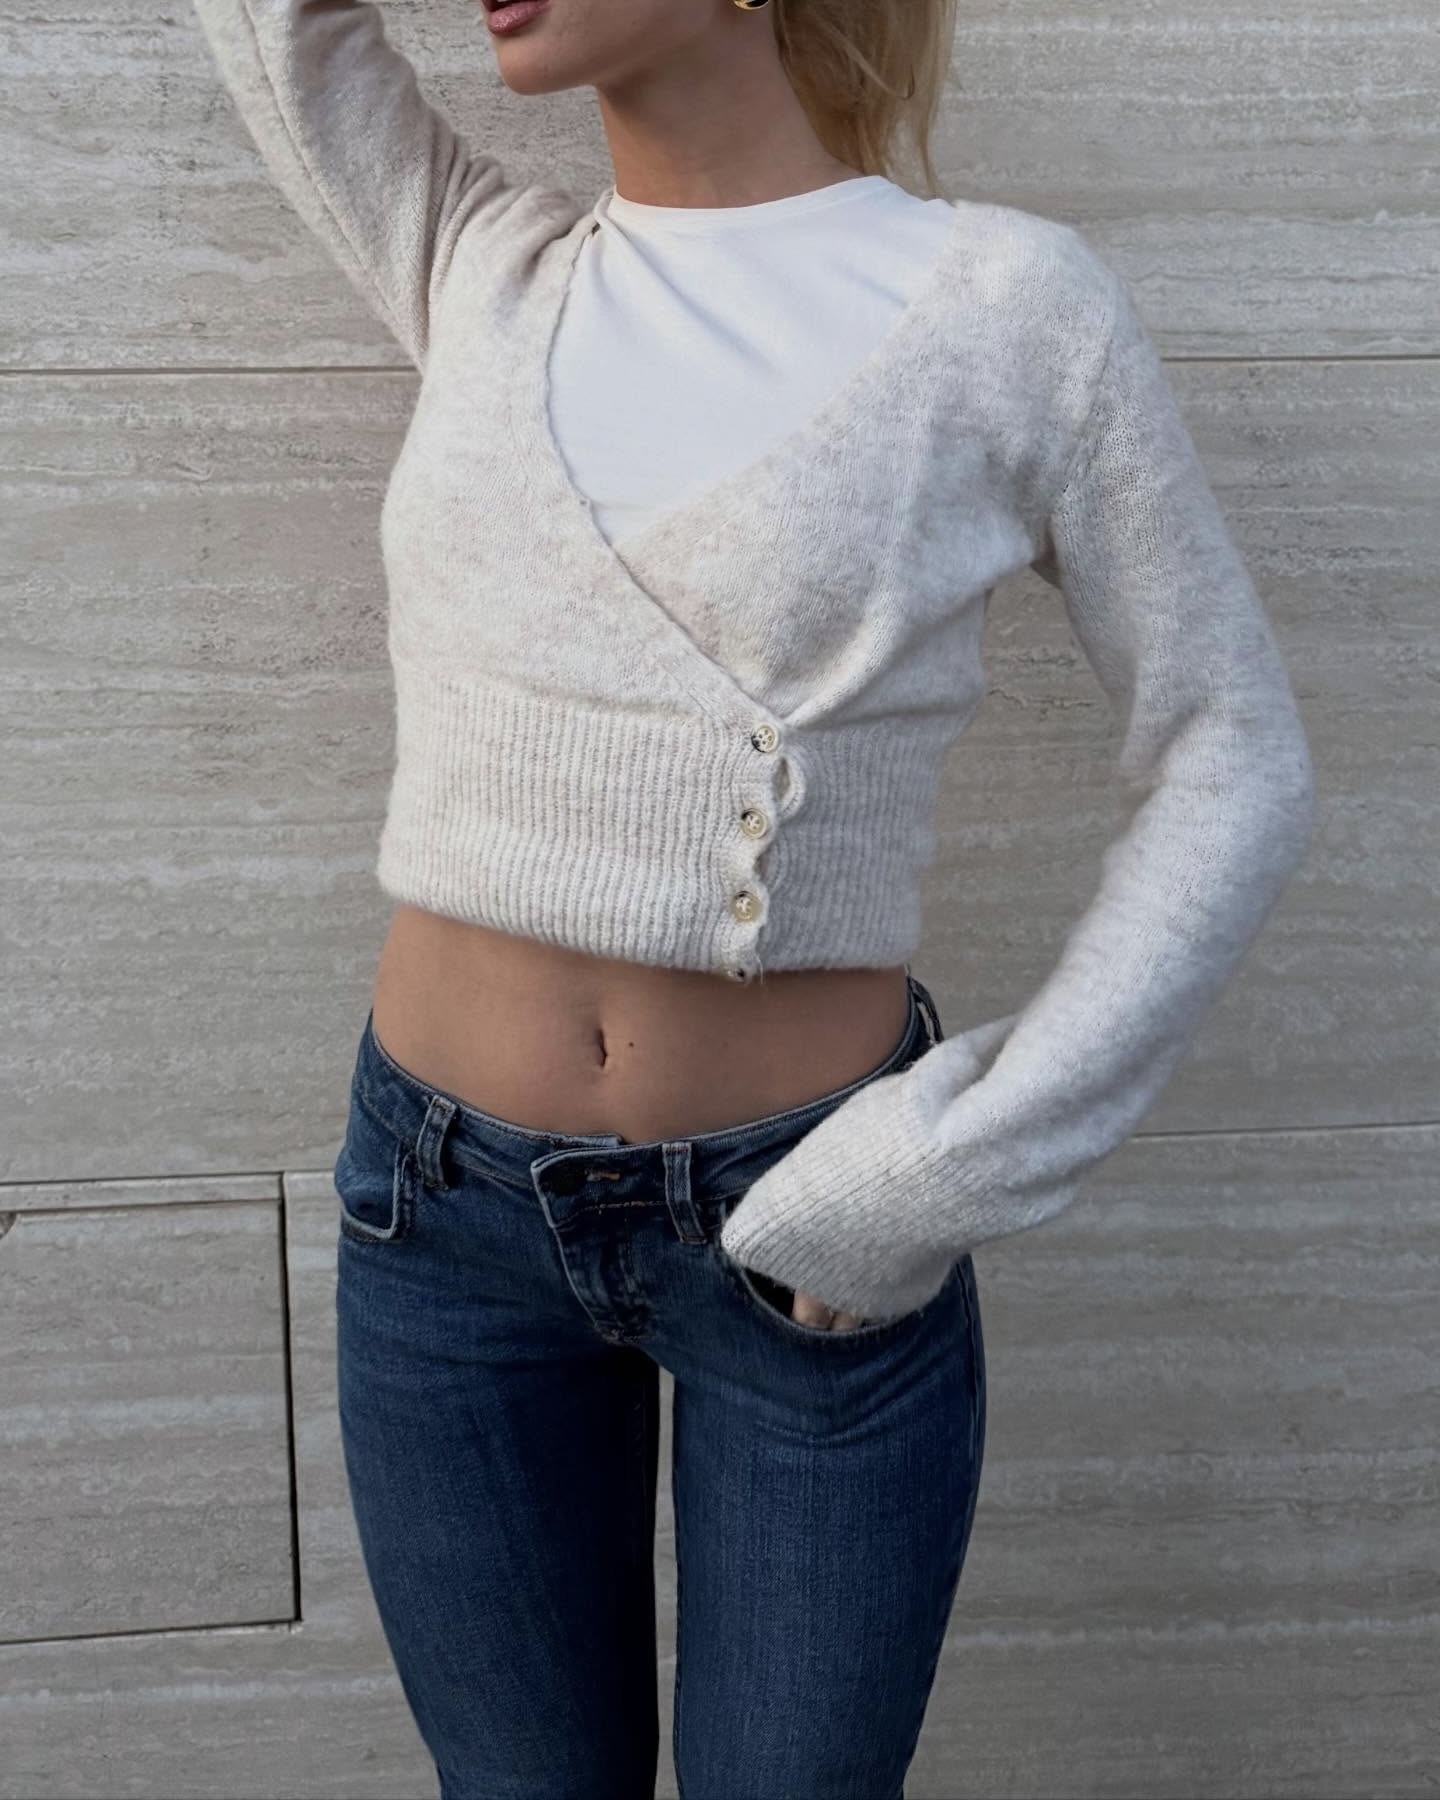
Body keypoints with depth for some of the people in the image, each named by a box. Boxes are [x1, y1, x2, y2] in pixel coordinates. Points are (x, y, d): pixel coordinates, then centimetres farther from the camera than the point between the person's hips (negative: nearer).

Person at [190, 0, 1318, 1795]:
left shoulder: (1004, 302, -8)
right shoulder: (473, 275, 3)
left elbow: (1234, 758, -5)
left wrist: (965, 1156, -12)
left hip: (808, 1227, -3)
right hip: (448, 1209, 3)